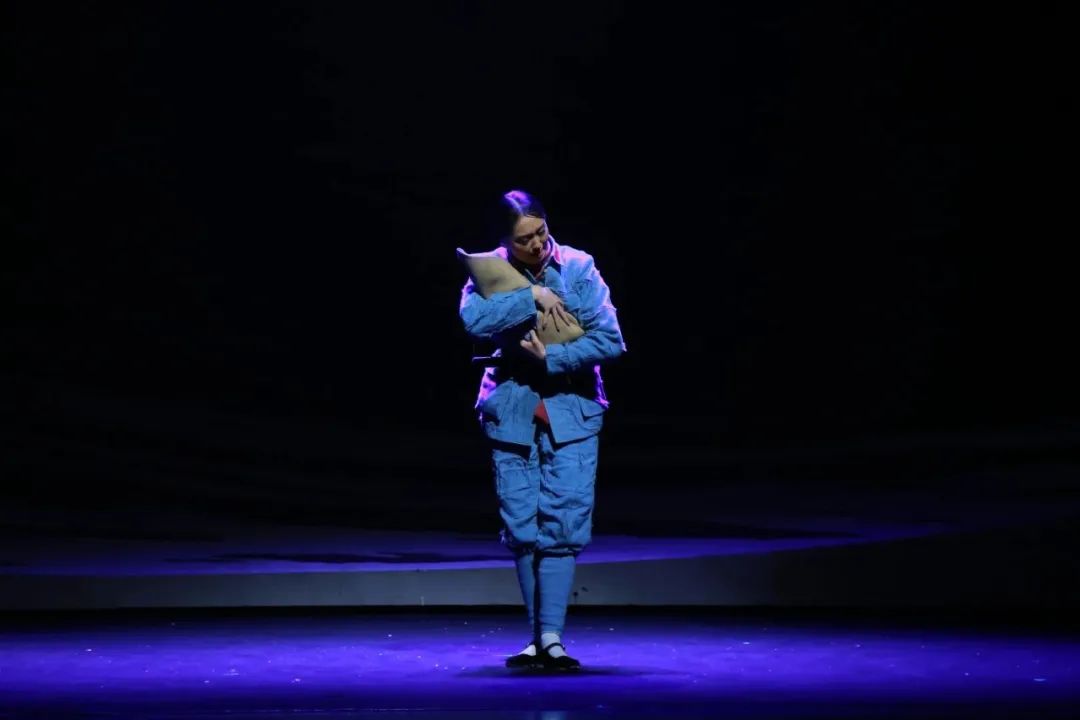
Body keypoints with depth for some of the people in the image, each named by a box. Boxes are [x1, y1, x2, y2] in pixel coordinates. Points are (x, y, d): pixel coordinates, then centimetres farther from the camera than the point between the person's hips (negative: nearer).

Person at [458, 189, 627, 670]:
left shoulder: (578, 267, -4)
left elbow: (610, 340, -9)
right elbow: (473, 320, -21)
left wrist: (551, 359, -15)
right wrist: (531, 296, -23)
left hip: (571, 412, -1)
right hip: (511, 413, 1)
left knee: (563, 525, -8)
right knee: (522, 529, 3)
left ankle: (552, 637, -6)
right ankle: (537, 636, 13)